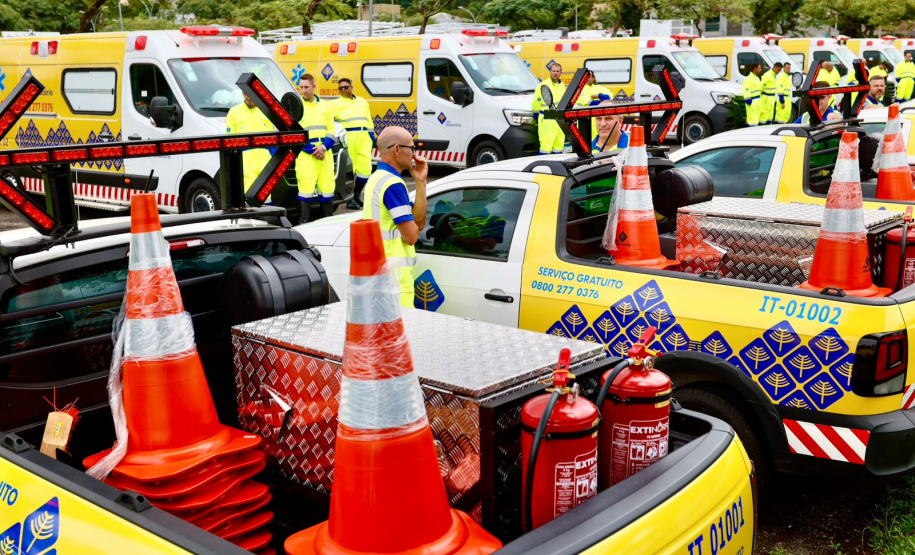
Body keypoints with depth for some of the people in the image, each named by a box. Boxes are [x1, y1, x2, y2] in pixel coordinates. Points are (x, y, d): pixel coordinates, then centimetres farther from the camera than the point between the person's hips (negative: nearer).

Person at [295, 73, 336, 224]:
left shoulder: (325, 106, 13)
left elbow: (331, 130, 11)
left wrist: (324, 146, -8)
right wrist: (313, 150, -11)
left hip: (325, 152, 3)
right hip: (305, 154, -3)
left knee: (327, 186, 5)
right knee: (306, 187, -9)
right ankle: (304, 222, -5)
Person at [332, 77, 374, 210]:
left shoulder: (362, 102, 20)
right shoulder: (335, 104, 7)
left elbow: (369, 122, 21)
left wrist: (371, 140, 16)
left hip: (364, 138, 4)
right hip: (347, 138, -4)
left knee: (365, 168, -1)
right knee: (349, 169, -6)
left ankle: (357, 194, 18)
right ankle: (350, 199, 3)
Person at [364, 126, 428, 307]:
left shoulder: (377, 178, 15)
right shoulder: (393, 183, -15)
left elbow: (418, 222, 11)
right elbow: (411, 235, -17)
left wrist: (420, 182, 4)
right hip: (393, 273, -10)